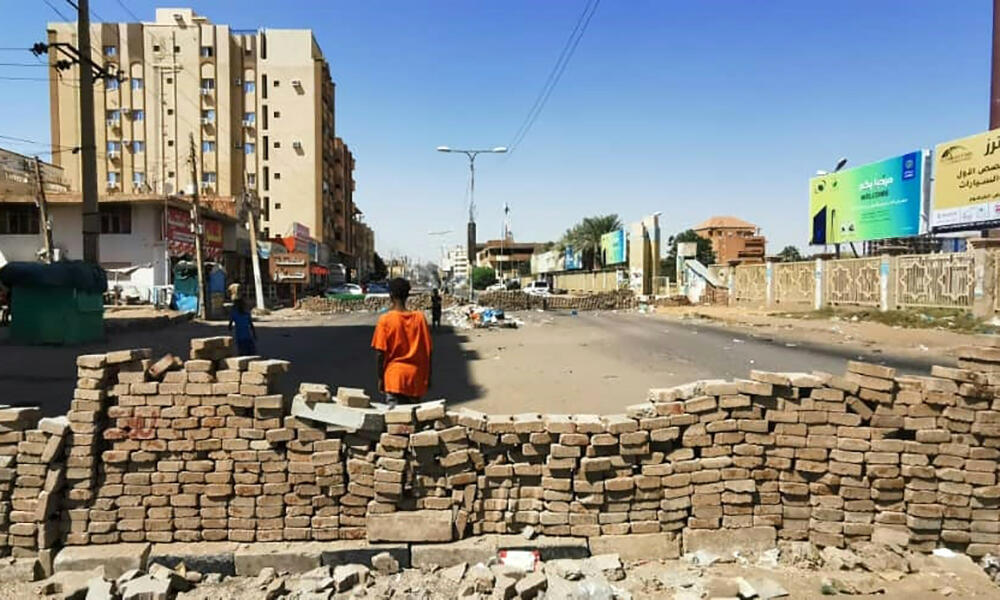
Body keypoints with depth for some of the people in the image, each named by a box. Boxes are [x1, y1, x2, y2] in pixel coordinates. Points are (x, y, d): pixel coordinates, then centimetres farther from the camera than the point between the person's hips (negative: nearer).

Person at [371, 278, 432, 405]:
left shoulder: (385, 320, -10)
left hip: (394, 377, -3)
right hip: (416, 378, 3)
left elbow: (380, 353, -10)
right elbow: (428, 350, 2)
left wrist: (380, 378, 0)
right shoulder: (419, 317, -2)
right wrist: (428, 376, 11)